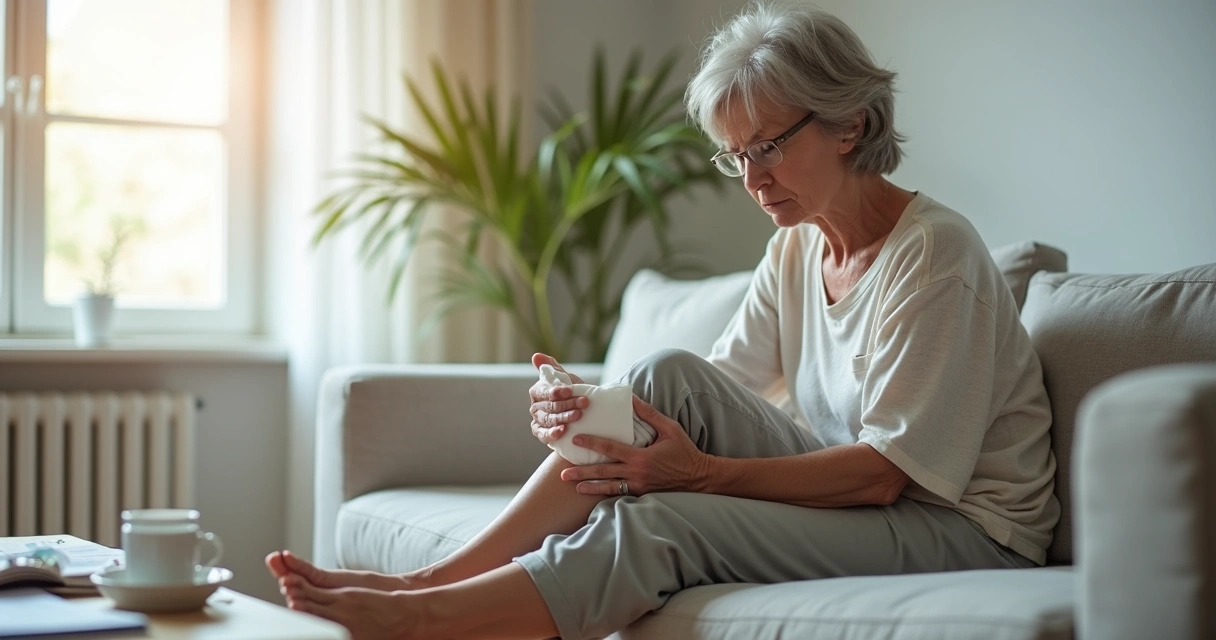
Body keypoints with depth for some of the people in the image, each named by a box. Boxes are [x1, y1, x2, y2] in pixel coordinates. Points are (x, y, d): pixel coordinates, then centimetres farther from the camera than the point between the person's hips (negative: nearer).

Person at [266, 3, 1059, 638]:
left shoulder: (934, 251, -16)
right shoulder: (797, 248, 8)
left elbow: (884, 471, -20)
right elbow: (704, 396, 1)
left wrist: (703, 472, -27)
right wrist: (589, 413, -19)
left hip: (965, 528, -7)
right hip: (846, 492, 7)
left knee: (657, 522, -27)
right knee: (669, 375, -16)